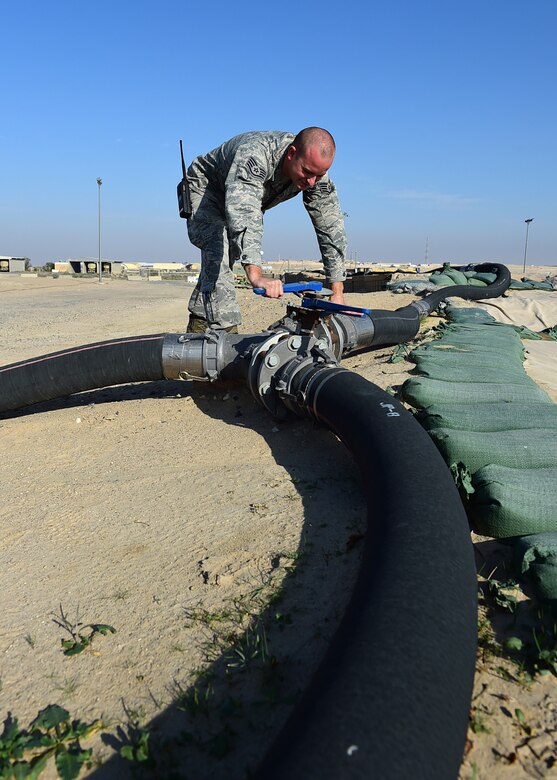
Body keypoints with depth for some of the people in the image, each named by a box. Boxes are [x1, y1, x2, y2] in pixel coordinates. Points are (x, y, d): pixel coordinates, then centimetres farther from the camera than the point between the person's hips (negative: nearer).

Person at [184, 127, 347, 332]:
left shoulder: (316, 172, -23)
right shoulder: (255, 154, -42)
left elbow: (331, 227, -21)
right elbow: (243, 214, -56)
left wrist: (337, 291, -26)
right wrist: (255, 275, -68)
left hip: (245, 201, 7)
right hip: (204, 189, -6)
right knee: (218, 253, -28)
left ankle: (198, 326, 23)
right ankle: (225, 330, -29)